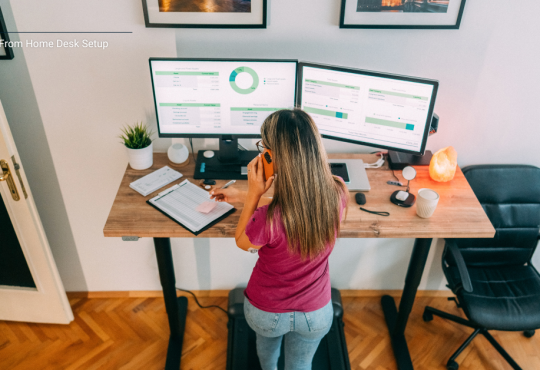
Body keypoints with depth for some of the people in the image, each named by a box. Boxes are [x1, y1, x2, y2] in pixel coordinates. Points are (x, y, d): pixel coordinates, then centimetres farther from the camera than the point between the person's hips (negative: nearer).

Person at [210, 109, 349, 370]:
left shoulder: (268, 219, -40)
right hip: (316, 313, 1)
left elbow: (241, 241, -14)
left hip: (266, 312, -1)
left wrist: (254, 194, -24)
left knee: (267, 339, 37)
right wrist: (242, 196, 5)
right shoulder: (337, 193, -25)